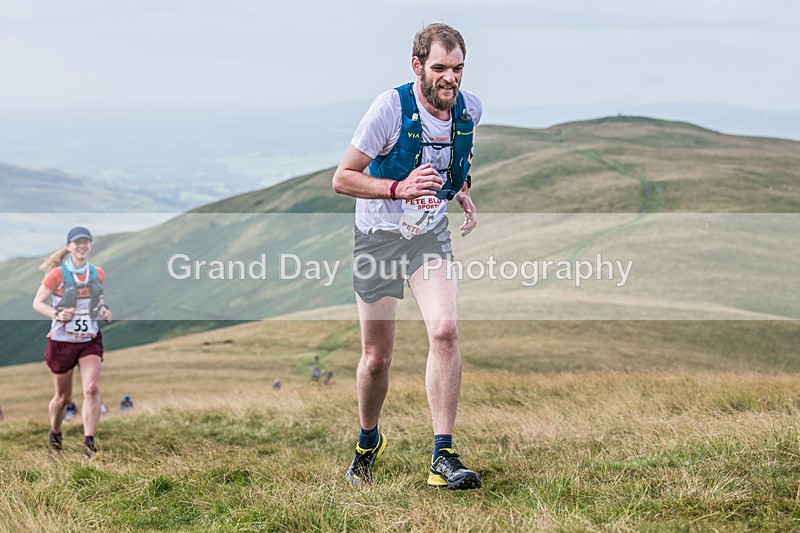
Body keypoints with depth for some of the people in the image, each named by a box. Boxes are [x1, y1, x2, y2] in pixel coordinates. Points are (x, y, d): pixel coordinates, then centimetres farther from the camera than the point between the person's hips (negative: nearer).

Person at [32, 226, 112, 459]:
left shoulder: (98, 274, 1)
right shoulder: (57, 275, -12)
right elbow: (37, 303, -7)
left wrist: (104, 309, -2)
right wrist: (57, 314, -24)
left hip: (90, 340, 3)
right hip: (61, 342, -3)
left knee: (92, 389, -18)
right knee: (63, 396, 10)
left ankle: (89, 443, -15)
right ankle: (54, 435, 38)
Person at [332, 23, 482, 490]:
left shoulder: (470, 109, -5)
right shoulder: (391, 107, -20)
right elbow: (343, 178, -16)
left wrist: (463, 190, 3)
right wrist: (399, 188, -30)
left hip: (430, 234, 3)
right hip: (379, 236, -3)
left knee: (445, 330, -21)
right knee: (377, 358, 3)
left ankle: (444, 458, -17)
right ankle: (368, 442, 33)